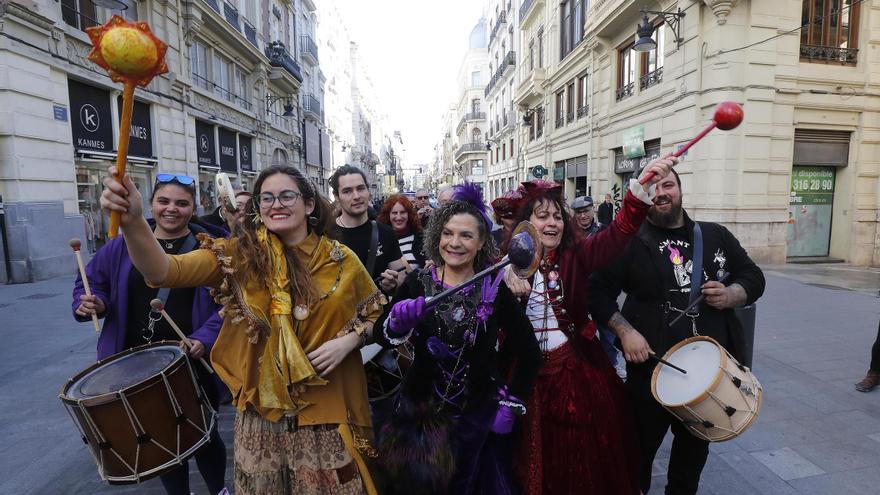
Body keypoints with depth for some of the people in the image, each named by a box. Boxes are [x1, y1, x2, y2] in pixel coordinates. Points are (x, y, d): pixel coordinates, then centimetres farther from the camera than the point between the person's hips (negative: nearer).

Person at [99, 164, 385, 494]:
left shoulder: (341, 260, -6)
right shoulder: (238, 255, -6)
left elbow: (375, 312, 5)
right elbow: (163, 272, -20)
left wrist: (349, 340, -13)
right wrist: (132, 221, -37)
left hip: (325, 408, 0)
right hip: (262, 407, 1)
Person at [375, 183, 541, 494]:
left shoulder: (495, 290, -10)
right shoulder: (417, 284, -9)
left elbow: (529, 353, -3)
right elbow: (384, 340, -12)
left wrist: (511, 405, -4)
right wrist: (397, 322, -32)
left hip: (478, 416, 0)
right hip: (420, 413, 1)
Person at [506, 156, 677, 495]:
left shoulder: (576, 254, -5)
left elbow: (617, 233, -23)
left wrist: (641, 186, -38)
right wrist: (508, 290, -29)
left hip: (578, 368, 1)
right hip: (529, 374, 0)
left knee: (587, 454, 17)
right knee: (541, 459, 18)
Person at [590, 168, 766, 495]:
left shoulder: (716, 235, 6)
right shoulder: (630, 242, -6)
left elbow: (753, 277, 12)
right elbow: (599, 292, -5)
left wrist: (730, 296, -10)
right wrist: (625, 331, -17)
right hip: (652, 367, -4)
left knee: (696, 446, 23)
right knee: (641, 446, 13)